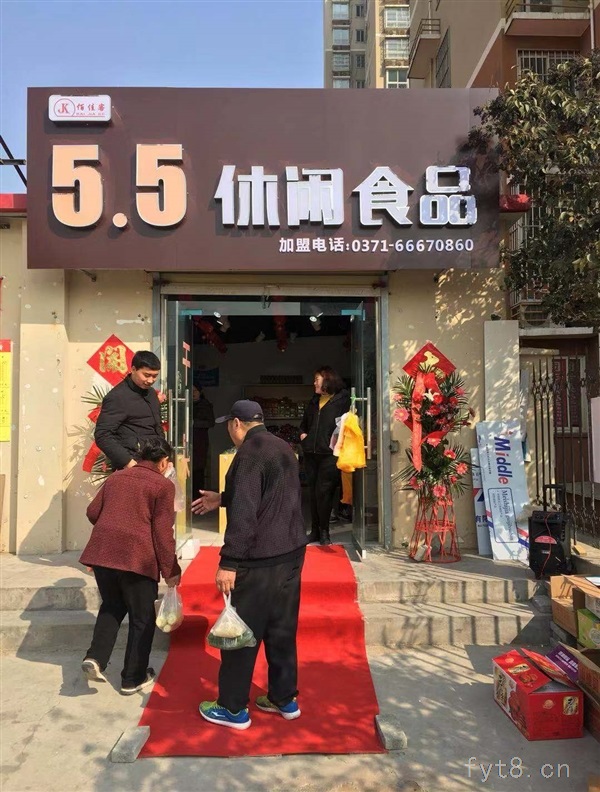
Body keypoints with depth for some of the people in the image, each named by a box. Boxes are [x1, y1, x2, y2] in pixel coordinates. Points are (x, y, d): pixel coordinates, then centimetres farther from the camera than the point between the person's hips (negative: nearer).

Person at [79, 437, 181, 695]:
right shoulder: (163, 485, -2)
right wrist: (170, 570, -1)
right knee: (142, 618, 12)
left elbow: (92, 512, 17)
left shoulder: (116, 477, 15)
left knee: (111, 607, 26)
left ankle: (95, 658, 11)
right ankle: (132, 679, 21)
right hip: (137, 557, -5)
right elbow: (163, 532, -7)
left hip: (101, 553, 6)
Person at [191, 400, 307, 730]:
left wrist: (228, 562, -21)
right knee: (282, 629, 17)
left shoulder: (250, 452, -15)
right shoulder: (283, 448, 12)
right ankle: (285, 699, 29)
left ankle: (233, 708, 19)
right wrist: (221, 498, 32)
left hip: (257, 560, -8)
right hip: (290, 553, 9)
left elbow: (244, 513, -23)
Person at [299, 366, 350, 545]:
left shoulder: (342, 399, -2)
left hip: (330, 453, -6)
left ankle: (324, 531, 7)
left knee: (324, 491, -6)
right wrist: (303, 434, 10)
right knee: (313, 492, 9)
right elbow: (304, 423, 29)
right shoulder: (314, 402, 20)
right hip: (311, 453, 6)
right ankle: (315, 530, 18)